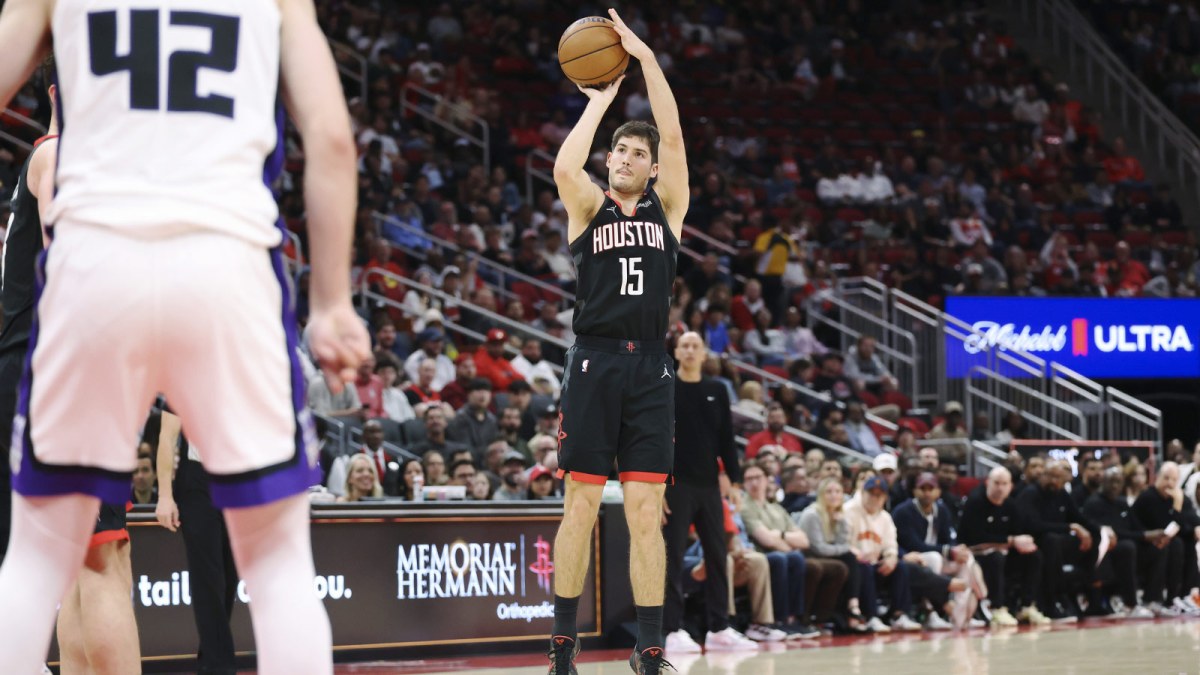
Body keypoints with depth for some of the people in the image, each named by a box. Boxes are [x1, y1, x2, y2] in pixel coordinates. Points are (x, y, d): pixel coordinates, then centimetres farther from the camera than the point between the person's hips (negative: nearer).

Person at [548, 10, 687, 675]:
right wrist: (599, 101, -5)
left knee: (645, 513, -1)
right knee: (580, 506, -1)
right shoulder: (589, 206, 8)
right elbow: (564, 167, -14)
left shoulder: (666, 207, 12)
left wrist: (646, 58, -6)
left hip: (649, 369, 1)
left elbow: (673, 136, -1)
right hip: (594, 363, -1)